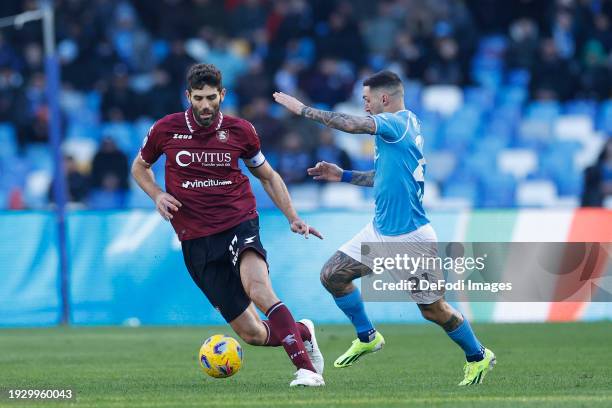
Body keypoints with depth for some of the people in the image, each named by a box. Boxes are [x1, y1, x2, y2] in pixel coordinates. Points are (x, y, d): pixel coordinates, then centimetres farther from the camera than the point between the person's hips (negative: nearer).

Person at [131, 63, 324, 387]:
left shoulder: (240, 130, 2)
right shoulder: (166, 130, 0)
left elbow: (267, 176, 18)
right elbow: (139, 166, 19)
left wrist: (293, 218, 9)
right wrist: (157, 195, -1)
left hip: (239, 224, -1)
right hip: (196, 240, 1)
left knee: (257, 287, -35)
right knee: (252, 333, -2)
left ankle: (307, 369, -36)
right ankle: (301, 332, 31)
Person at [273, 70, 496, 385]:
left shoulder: (401, 122, -17)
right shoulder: (401, 125, 11)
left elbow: (351, 124, -28)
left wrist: (302, 109, -20)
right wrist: (343, 175, 18)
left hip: (409, 238, -9)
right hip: (380, 232, 9)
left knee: (433, 310, 3)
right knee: (332, 275, 5)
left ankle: (478, 357, 23)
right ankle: (367, 337, 21)